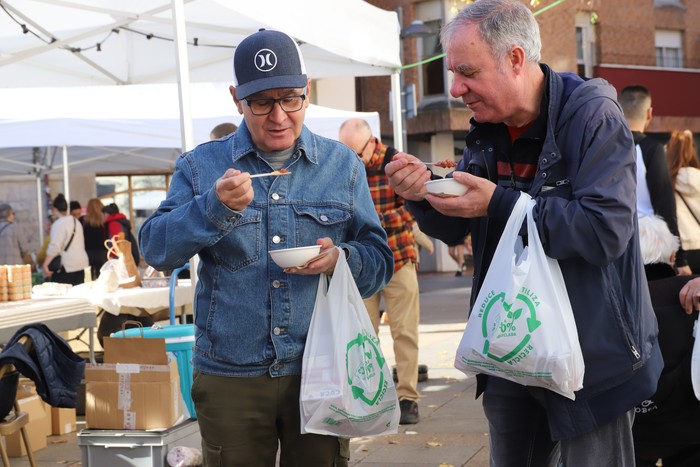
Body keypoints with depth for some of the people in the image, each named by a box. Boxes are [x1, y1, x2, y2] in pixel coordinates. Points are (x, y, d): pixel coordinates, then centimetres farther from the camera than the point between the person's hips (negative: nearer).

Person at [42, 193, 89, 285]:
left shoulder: (59, 224, -10)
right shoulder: (76, 221, 16)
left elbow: (54, 247, -19)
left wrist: (45, 264, -19)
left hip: (66, 267, -8)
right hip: (82, 264, 8)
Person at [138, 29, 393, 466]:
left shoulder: (343, 166, 6)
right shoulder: (202, 165, 3)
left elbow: (380, 262, 5)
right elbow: (156, 249, -7)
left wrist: (341, 259, -18)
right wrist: (216, 206, -23)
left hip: (319, 375, 1)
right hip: (230, 377, 0)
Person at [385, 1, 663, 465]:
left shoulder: (591, 115, -16)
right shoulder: (488, 130, 6)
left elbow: (606, 230, -28)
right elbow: (454, 229, 11)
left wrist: (499, 204, -27)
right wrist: (423, 196, -11)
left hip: (592, 353, -7)